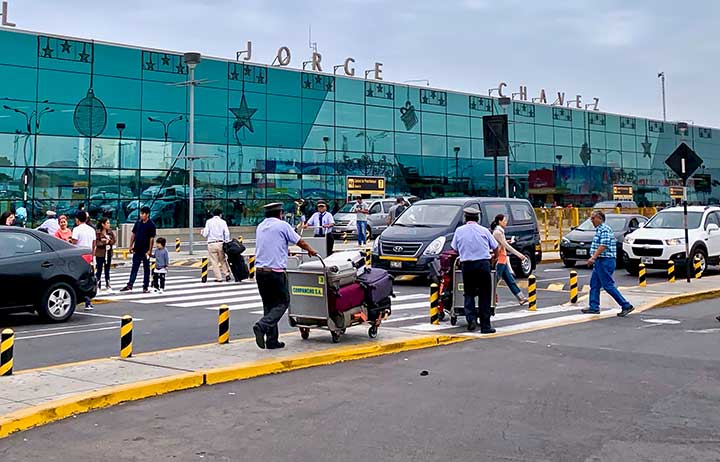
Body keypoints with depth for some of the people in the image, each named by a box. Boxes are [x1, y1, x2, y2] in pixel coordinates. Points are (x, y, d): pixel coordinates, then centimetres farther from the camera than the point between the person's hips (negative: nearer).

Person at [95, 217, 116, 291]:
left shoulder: (110, 232, 4)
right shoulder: (98, 232, -10)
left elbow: (114, 240, 2)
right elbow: (96, 242, -15)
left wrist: (108, 241, -15)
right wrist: (104, 242, -23)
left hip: (108, 253, 4)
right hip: (100, 253, -4)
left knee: (107, 270, 12)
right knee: (99, 270, 2)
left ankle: (108, 285, 19)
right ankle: (98, 286, 10)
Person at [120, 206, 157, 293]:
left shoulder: (151, 225, -9)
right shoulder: (138, 222, 5)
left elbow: (152, 238, -11)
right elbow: (133, 234, 12)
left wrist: (149, 250, -14)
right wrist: (131, 245, 7)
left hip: (145, 251, -5)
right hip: (137, 250, 5)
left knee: (146, 269, 6)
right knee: (134, 268, 7)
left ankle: (146, 287, 12)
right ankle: (129, 285, 10)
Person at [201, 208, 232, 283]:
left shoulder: (208, 222, 2)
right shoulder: (223, 222, 5)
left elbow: (205, 234, -1)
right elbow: (227, 233, -3)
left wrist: (202, 232, 21)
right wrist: (227, 242, 8)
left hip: (211, 244, -1)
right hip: (220, 243, 1)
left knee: (214, 262, 3)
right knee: (222, 260, 16)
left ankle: (219, 278, 2)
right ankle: (227, 274, 7)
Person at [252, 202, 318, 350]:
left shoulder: (260, 227, 15)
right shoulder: (282, 225, -3)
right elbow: (300, 242, 4)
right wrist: (311, 250, 23)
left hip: (260, 271, 6)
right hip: (276, 271, -6)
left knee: (268, 304, 12)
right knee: (283, 302, 3)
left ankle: (272, 340, 11)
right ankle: (262, 325, -18)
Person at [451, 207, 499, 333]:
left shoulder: (459, 231, 6)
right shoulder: (484, 230, 4)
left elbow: (455, 250, 10)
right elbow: (495, 248, 8)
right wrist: (493, 256, 29)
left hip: (467, 265, 1)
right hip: (483, 264, -1)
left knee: (469, 293, 14)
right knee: (484, 295, 5)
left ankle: (471, 318, -7)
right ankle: (485, 326, 5)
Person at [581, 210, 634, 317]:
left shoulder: (604, 229, -15)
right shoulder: (599, 229, 17)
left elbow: (603, 246, -25)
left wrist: (593, 257, -28)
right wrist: (594, 258, 22)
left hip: (605, 261, -11)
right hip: (600, 261, 11)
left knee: (608, 286, -9)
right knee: (594, 284, 11)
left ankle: (626, 306, -5)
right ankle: (594, 307, 15)